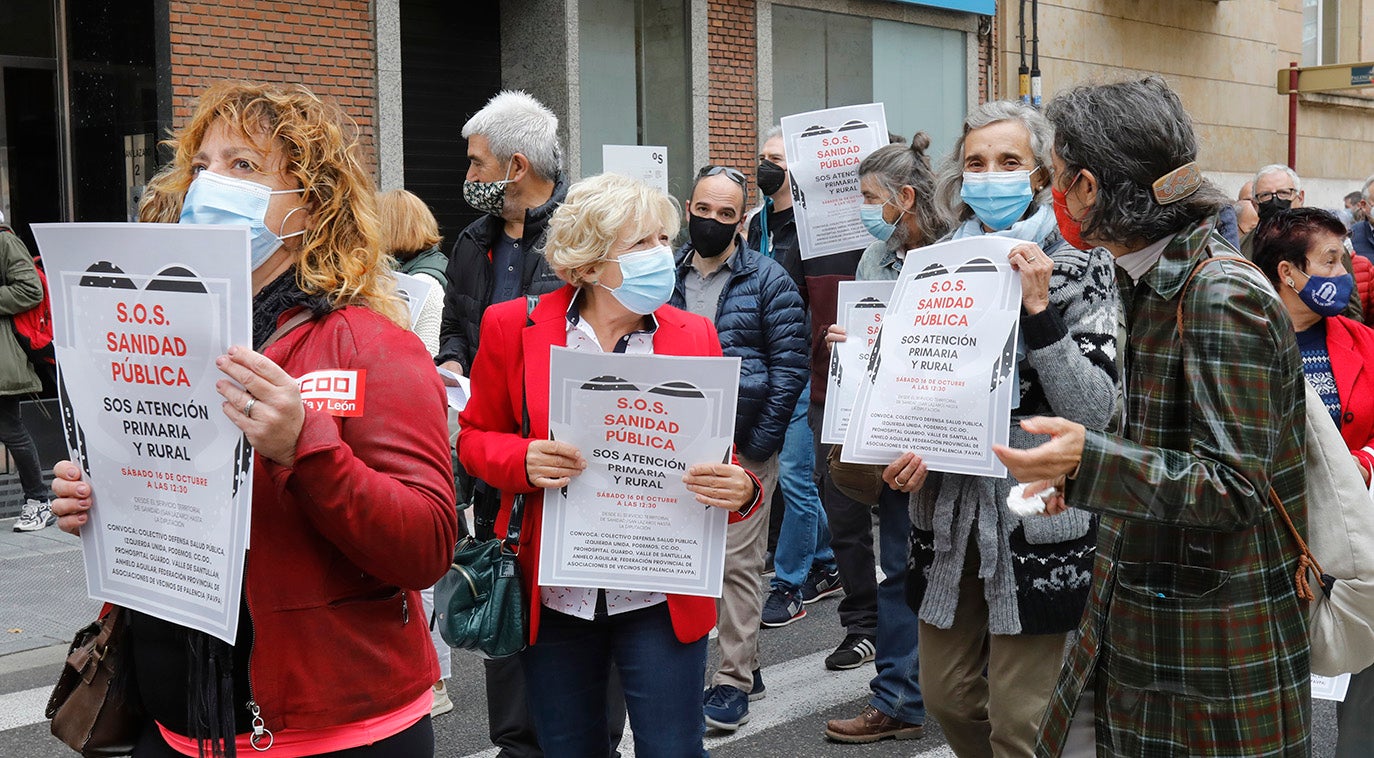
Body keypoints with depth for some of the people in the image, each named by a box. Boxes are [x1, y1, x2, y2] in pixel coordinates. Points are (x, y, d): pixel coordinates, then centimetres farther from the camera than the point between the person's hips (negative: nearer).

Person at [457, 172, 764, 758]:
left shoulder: (694, 335, 1)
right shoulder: (514, 327, -3)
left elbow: (719, 453, 4)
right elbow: (476, 436, 6)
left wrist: (741, 490, -19)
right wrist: (524, 461, -16)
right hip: (553, 595, 1)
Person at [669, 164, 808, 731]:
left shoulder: (768, 280, -1)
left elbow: (790, 366, -5)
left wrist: (759, 443, -9)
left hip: (742, 447, -3)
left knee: (737, 562, -1)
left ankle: (735, 678, 8)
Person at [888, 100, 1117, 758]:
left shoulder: (1079, 269, -5)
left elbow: (1093, 409, -14)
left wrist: (1038, 308, -22)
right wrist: (908, 446, -4)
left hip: (1034, 514, -5)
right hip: (947, 512, 5)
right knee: (946, 697, 15)